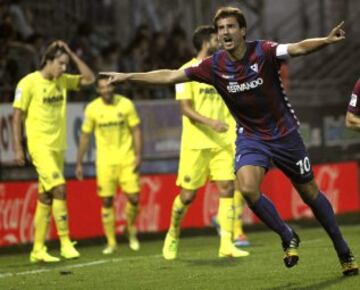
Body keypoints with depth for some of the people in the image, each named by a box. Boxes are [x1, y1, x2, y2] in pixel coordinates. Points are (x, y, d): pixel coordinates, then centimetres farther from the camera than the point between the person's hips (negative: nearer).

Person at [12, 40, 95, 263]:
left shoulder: (62, 81, 9)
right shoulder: (29, 83, -8)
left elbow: (89, 79, 9)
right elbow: (17, 116, -6)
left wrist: (72, 54, 2)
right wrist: (18, 148, -10)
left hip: (58, 147, 7)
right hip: (40, 146, -7)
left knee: (46, 198, 8)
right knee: (59, 189, -18)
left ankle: (38, 250, 12)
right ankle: (66, 243, -15)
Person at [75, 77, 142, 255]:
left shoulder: (126, 104, -3)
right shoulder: (92, 109, -1)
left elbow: (136, 130, 1)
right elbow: (85, 136, 6)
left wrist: (138, 155, -8)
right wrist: (79, 163, 5)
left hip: (126, 159, 0)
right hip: (105, 162, 0)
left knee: (134, 198, -6)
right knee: (107, 201, -3)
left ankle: (131, 230, 22)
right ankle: (111, 242, 7)